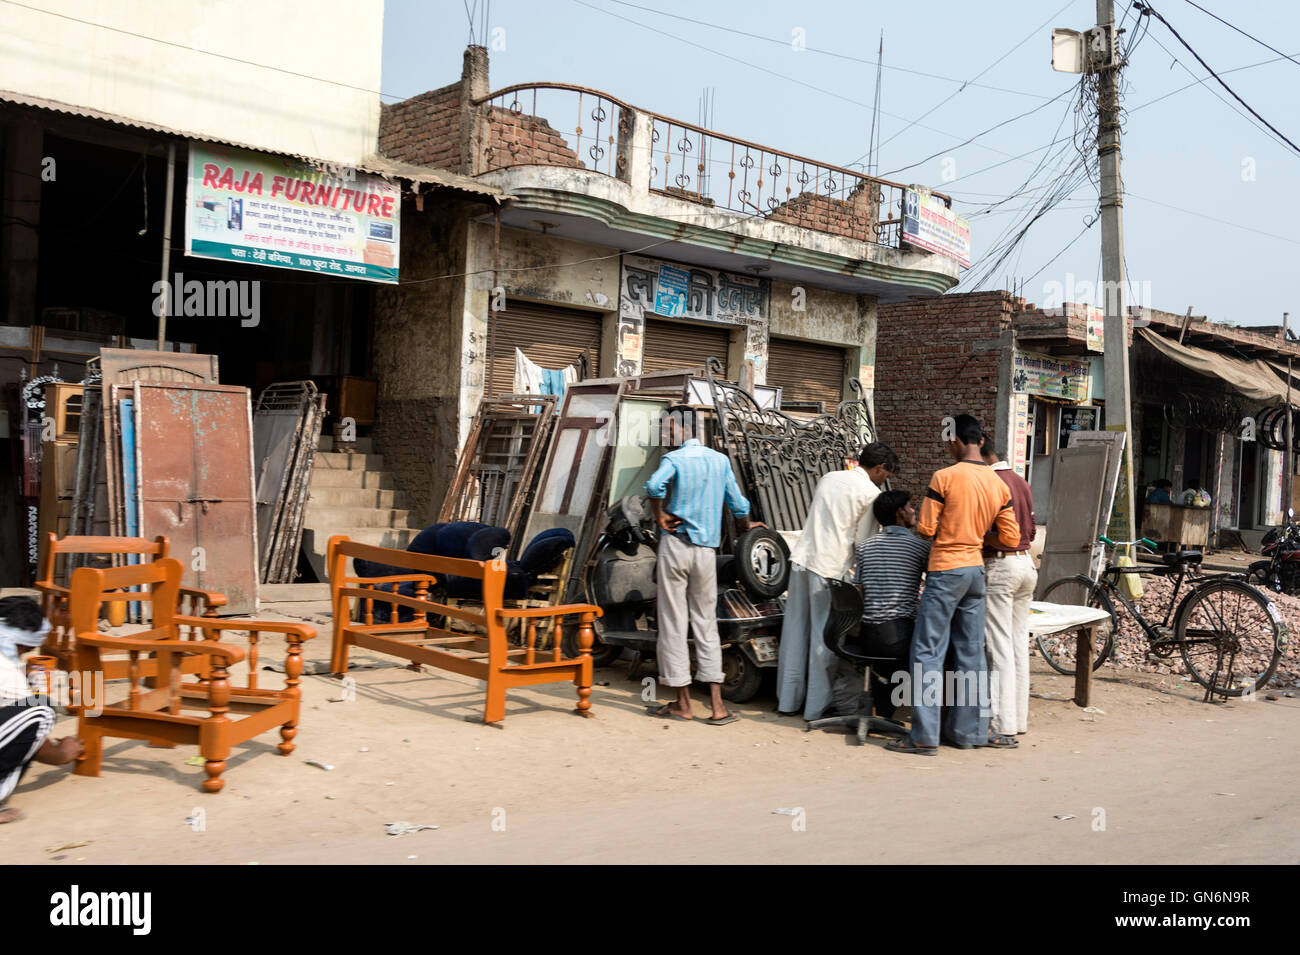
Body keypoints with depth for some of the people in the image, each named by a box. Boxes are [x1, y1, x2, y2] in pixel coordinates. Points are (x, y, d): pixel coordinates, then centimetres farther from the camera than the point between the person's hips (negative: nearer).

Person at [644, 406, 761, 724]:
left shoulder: (674, 459, -7)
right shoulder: (721, 460, 9)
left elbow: (654, 486, -27)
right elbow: (737, 503, 15)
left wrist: (659, 517, -11)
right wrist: (748, 526, 34)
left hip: (675, 545, -4)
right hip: (707, 551, 4)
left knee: (673, 622, 4)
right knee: (706, 623, 8)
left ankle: (683, 703, 9)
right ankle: (717, 706, 4)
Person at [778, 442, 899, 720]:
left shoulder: (829, 477, 15)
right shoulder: (870, 492, -5)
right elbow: (863, 541, -6)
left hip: (801, 558, 7)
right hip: (831, 567, -6)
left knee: (796, 630, 13)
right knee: (826, 635, 2)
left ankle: (788, 698, 22)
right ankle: (818, 705, 7)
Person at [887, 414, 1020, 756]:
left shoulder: (944, 477, -12)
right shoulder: (999, 484, 5)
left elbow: (925, 529, -11)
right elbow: (1011, 539, 7)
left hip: (945, 571, -6)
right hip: (977, 570, 6)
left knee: (928, 653, -3)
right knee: (971, 653, 12)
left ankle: (925, 736, -5)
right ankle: (969, 731, 18)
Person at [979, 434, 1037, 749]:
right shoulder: (1021, 482, 13)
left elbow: (995, 536, -20)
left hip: (999, 566, -9)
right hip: (1026, 563, 9)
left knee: (1000, 649, -7)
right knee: (1019, 646, 12)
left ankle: (1003, 728, -6)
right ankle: (1018, 718, 18)